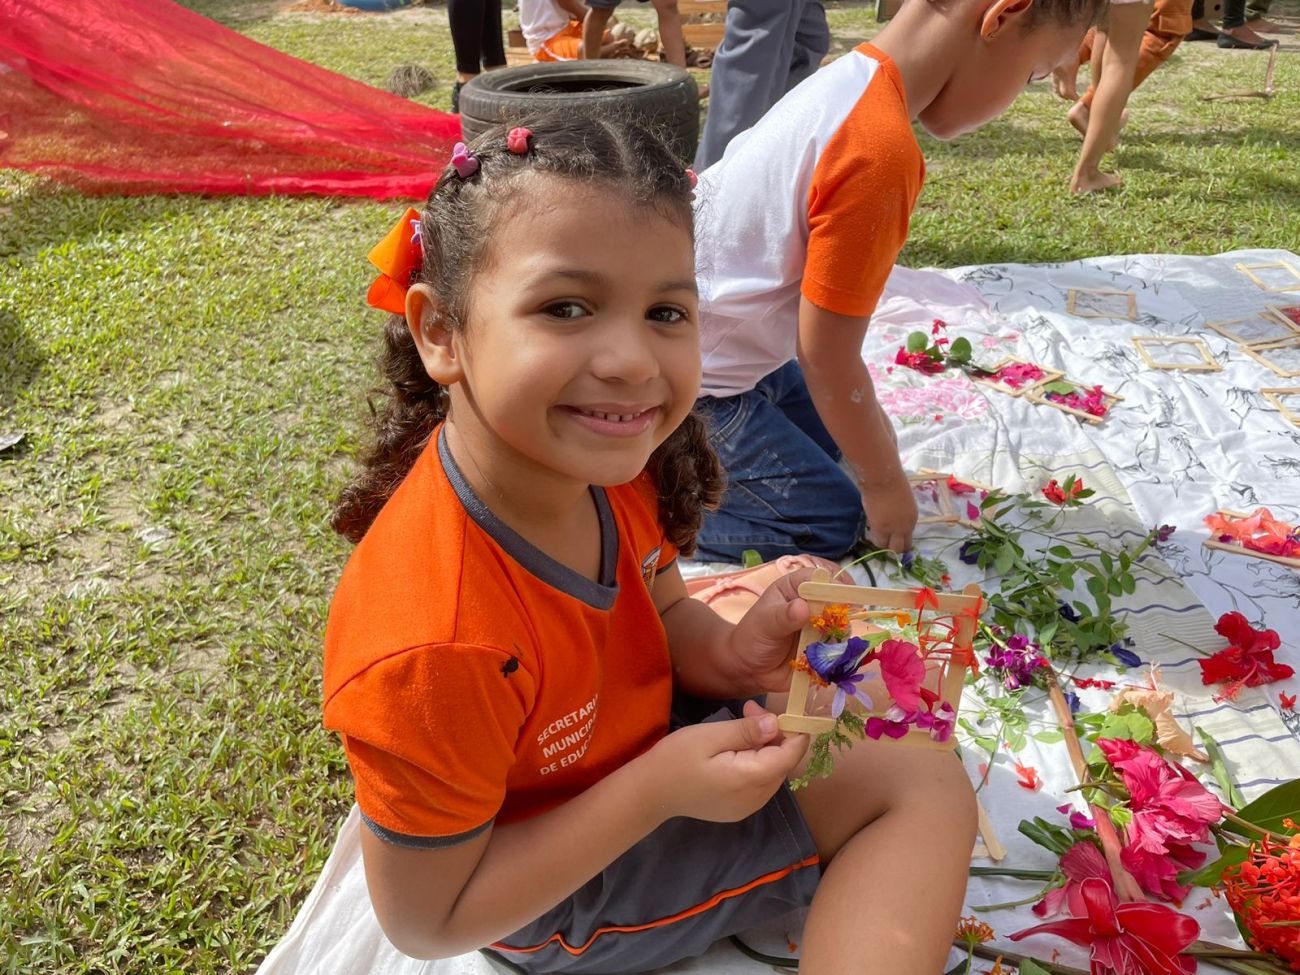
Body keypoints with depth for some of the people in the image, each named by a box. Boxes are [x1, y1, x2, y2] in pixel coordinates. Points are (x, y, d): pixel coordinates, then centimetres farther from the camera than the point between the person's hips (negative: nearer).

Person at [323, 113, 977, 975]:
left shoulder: (603, 462, -19)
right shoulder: (435, 649, -40)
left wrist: (730, 653, -22)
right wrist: (660, 788, -32)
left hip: (647, 730, 7)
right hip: (565, 896, -6)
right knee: (926, 789, -8)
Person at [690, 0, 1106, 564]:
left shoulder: (848, 76, 0)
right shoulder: (881, 155, -30)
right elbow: (826, 355, -24)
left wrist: (866, 419, 19)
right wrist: (884, 483, -8)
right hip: (695, 383, -9)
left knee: (830, 439, 24)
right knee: (832, 524, 3)